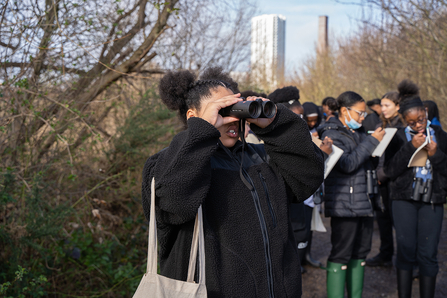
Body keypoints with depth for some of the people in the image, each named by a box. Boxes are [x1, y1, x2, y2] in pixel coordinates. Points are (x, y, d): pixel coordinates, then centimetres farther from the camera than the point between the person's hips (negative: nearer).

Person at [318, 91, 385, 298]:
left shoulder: (357, 132, 16)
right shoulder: (331, 134, -8)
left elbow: (370, 164, 20)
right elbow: (347, 164, -19)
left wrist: (379, 146, 2)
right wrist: (372, 141, -14)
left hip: (364, 203, 8)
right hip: (344, 205, -8)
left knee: (360, 253, 13)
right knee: (341, 255, -4)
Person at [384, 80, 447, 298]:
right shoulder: (398, 137, 3)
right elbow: (390, 170, -7)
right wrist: (410, 147, -15)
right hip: (404, 200, -1)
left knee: (428, 253, 0)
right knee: (406, 250, 0)